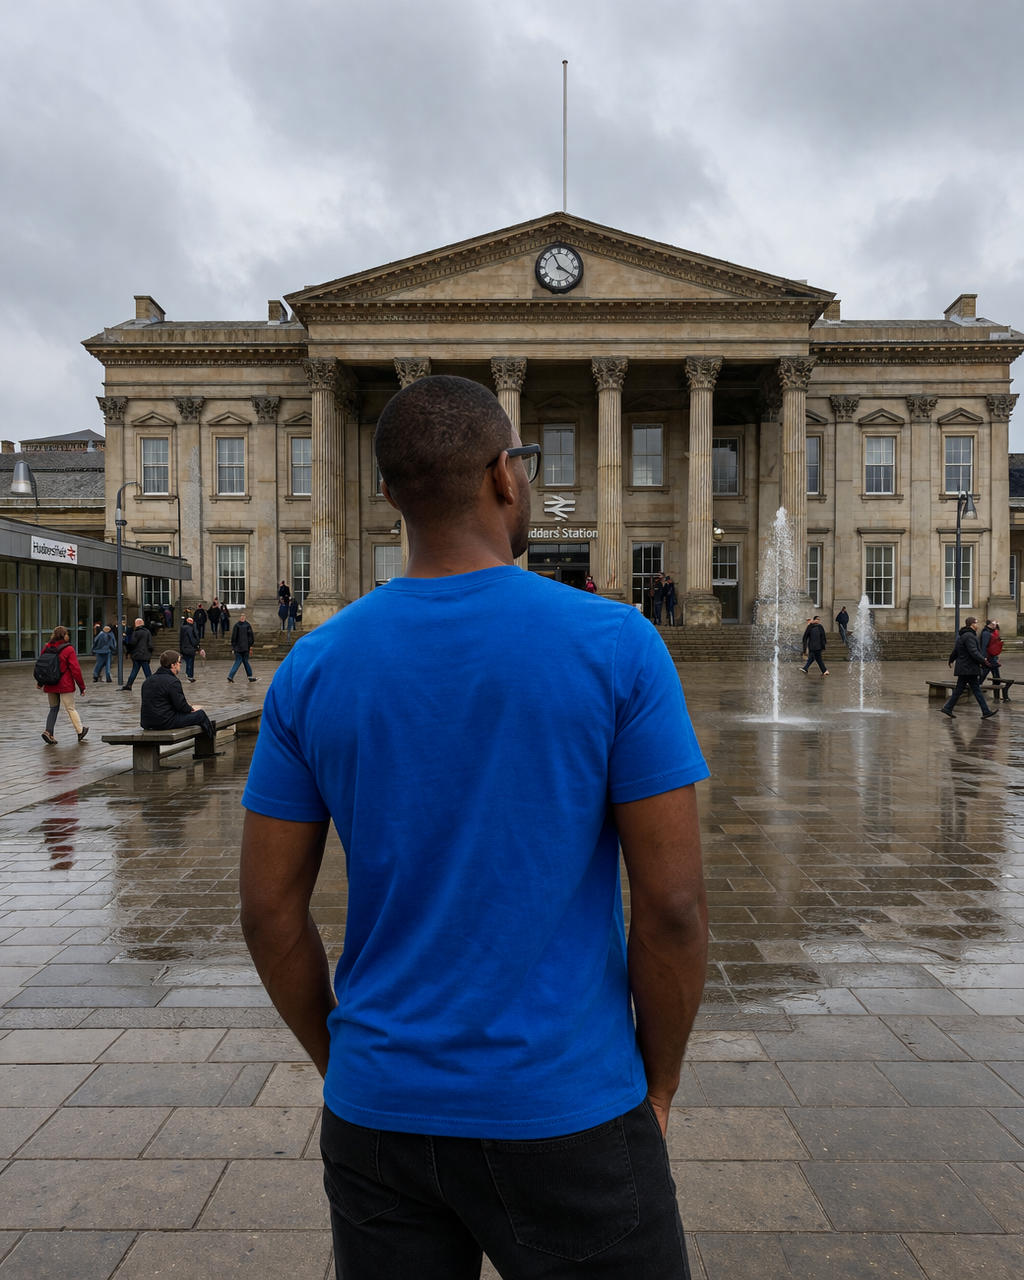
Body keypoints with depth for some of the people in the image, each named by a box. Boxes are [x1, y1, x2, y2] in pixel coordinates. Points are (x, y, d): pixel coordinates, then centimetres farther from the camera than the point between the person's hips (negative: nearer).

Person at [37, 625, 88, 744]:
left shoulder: (47, 647, 5)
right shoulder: (68, 649, -11)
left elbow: (40, 665, 12)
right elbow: (75, 669, -12)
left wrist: (40, 682, 26)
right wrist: (82, 686, -5)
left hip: (49, 685, 5)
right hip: (65, 685, -5)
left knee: (53, 708, 15)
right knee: (70, 708, 3)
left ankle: (48, 731, 2)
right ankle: (80, 731, 11)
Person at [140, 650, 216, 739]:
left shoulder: (149, 680, 11)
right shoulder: (173, 681, -16)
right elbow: (181, 706, -15)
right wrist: (191, 709, 6)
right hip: (165, 722, -9)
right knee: (200, 714, 3)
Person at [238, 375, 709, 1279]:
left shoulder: (312, 668, -6)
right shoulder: (616, 644, -14)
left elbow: (268, 909, -1)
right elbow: (675, 904, -14)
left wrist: (343, 1063, 13)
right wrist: (656, 1088, 2)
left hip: (376, 1115, 3)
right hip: (566, 1116, -2)